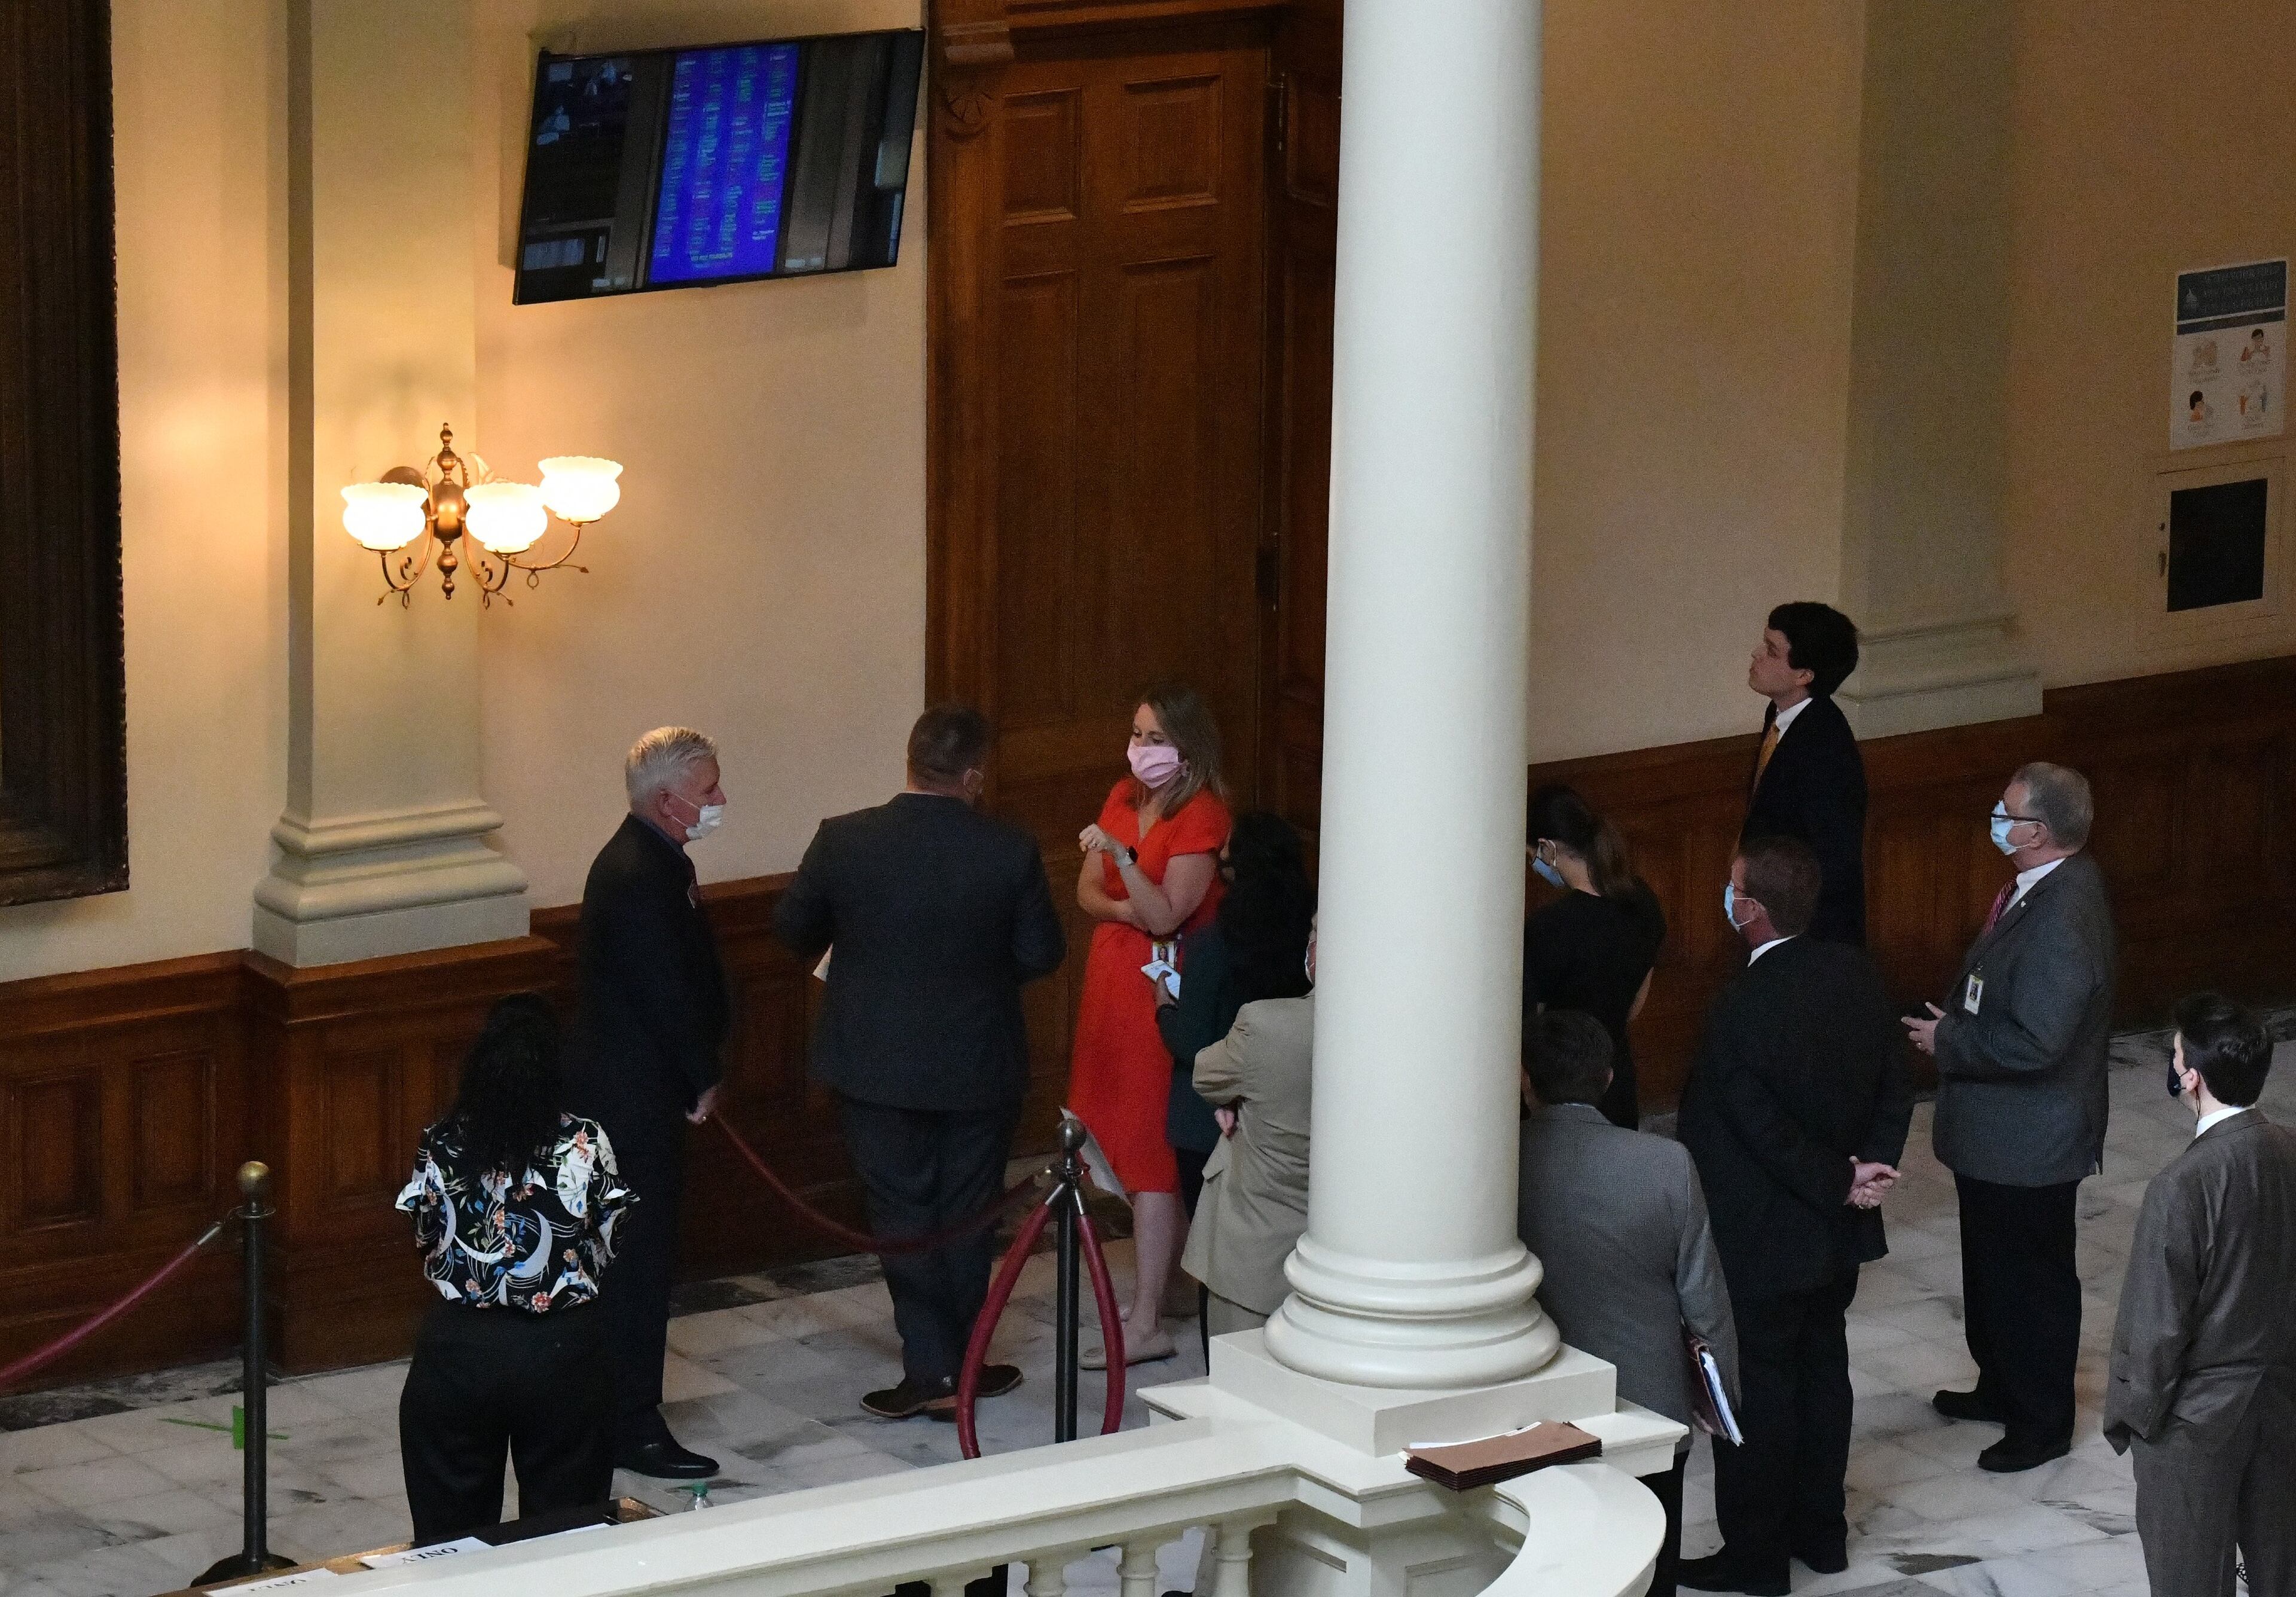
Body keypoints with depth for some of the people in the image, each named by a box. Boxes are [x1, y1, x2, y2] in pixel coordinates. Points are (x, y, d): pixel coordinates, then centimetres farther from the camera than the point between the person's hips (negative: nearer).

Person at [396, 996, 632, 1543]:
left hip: (459, 1348, 1)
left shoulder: (441, 1148, -10)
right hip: (563, 1351, -1)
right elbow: (607, 1244, -2)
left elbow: (424, 1239, 4)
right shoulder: (586, 1145, -13)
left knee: (452, 1536, 13)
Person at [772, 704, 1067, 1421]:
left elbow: (792, 928, 0)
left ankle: (932, 1369, 5)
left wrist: (831, 952, 23)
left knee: (903, 1214, 9)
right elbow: (1041, 954, -6)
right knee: (967, 1218, 14)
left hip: (876, 1065, 0)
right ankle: (960, 1364, 22)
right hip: (980, 1066, 0)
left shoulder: (843, 841, -13)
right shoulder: (1010, 852, -15)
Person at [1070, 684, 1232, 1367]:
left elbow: (1166, 914, -19)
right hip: (1114, 974, 8)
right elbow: (1088, 890, 10)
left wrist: (1122, 856, -32)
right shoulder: (1124, 798, 10)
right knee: (1121, 1134, 10)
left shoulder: (1203, 816, -14)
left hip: (1163, 989, -8)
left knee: (1148, 1148, -8)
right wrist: (1123, 907, -11)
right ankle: (1168, 1276, 21)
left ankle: (1146, 1322, -8)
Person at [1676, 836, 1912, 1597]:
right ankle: (1820, 1529, 32)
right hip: (1838, 1235, 8)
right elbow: (1895, 1086, 2)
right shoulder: (1855, 975, -4)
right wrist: (1867, 1168, -6)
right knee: (1822, 1369, 20)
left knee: (1755, 1392, 6)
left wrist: (1841, 1183, -11)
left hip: (1760, 1242, -8)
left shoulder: (1743, 1008, -27)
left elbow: (1765, 1131, -24)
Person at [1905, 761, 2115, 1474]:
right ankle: (2001, 1388, 43)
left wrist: (1950, 1041, -20)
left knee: (2032, 1279, 7)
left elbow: (2034, 1041, -33)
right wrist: (1954, 1025, 4)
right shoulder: (2047, 887, 1)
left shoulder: (2063, 920, -31)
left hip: (2028, 1142, -10)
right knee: (1991, 1266, 25)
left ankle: (2042, 1423, 23)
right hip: (1995, 1131, 10)